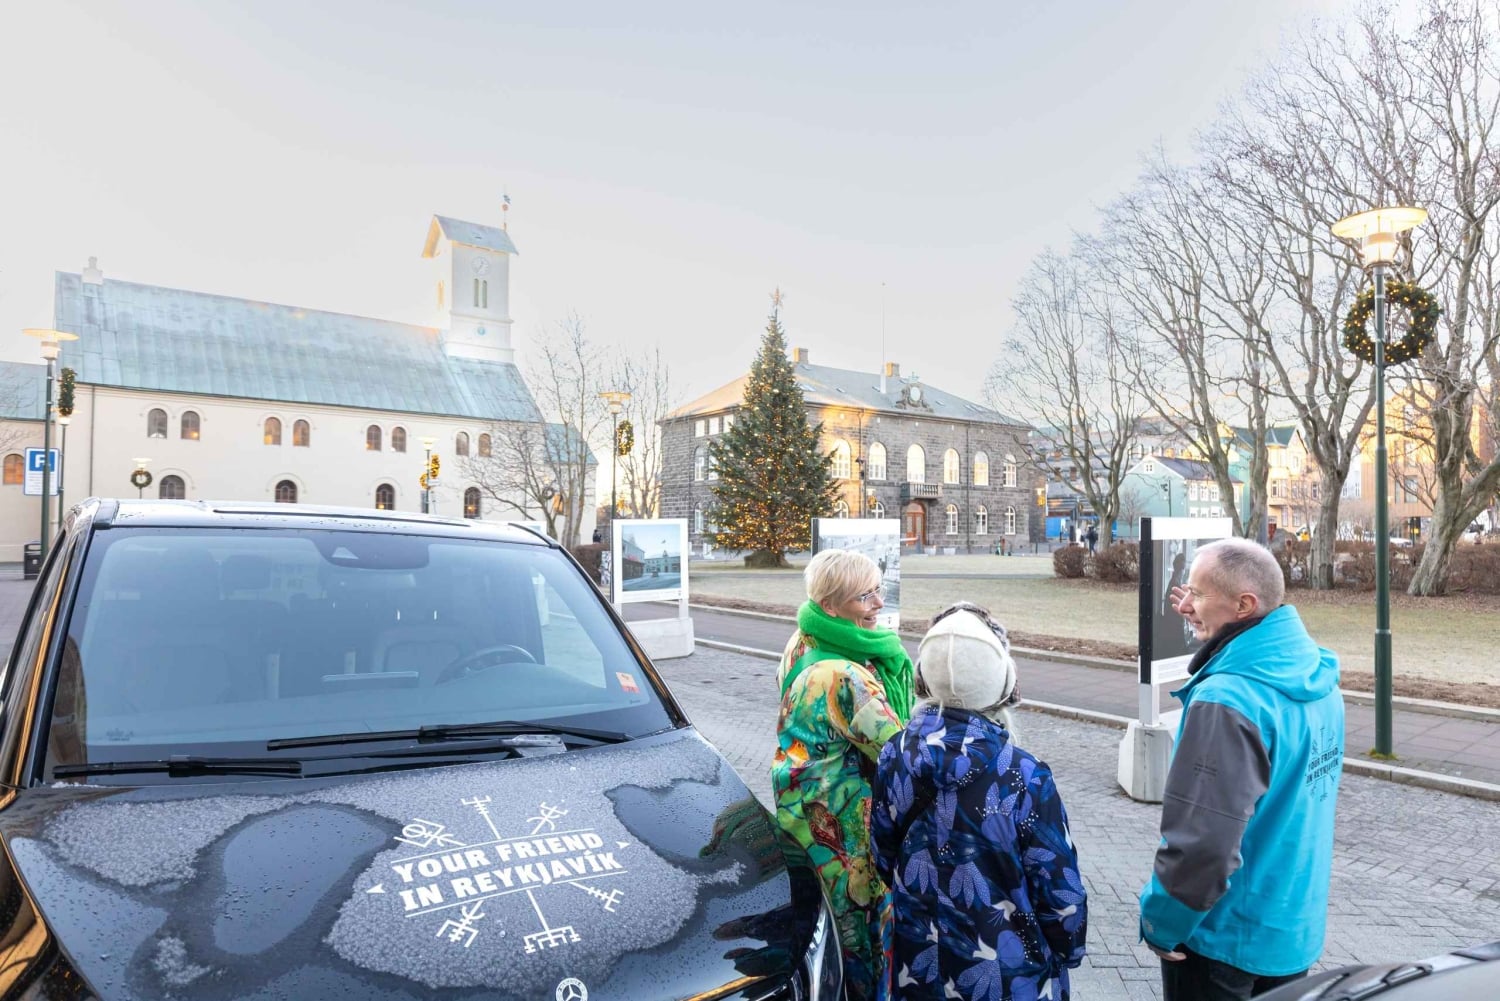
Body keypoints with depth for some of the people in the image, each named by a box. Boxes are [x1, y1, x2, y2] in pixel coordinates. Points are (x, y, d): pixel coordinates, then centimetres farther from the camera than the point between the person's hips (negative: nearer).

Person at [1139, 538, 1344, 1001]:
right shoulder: (1318, 673, -4)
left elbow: (1203, 844, -31)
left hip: (1223, 934, -7)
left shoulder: (1226, 701, -30)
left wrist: (1161, 922, -15)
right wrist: (1214, 634, 5)